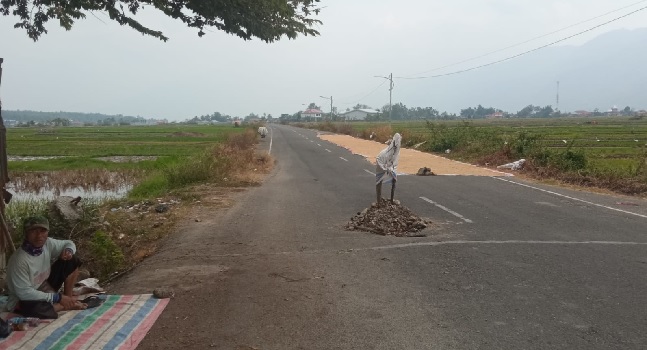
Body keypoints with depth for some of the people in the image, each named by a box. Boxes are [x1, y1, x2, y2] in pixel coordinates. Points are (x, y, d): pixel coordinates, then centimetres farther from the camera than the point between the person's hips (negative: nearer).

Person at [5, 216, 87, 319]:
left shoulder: (47, 243, -12)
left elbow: (69, 243, 8)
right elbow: (24, 293, -29)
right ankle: (68, 305, -7)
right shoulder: (19, 260, -31)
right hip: (25, 300, -7)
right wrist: (57, 297, -26)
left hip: (45, 287, 7)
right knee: (40, 309, -40)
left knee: (73, 261, -3)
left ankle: (68, 298, 5)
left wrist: (69, 251, -19)